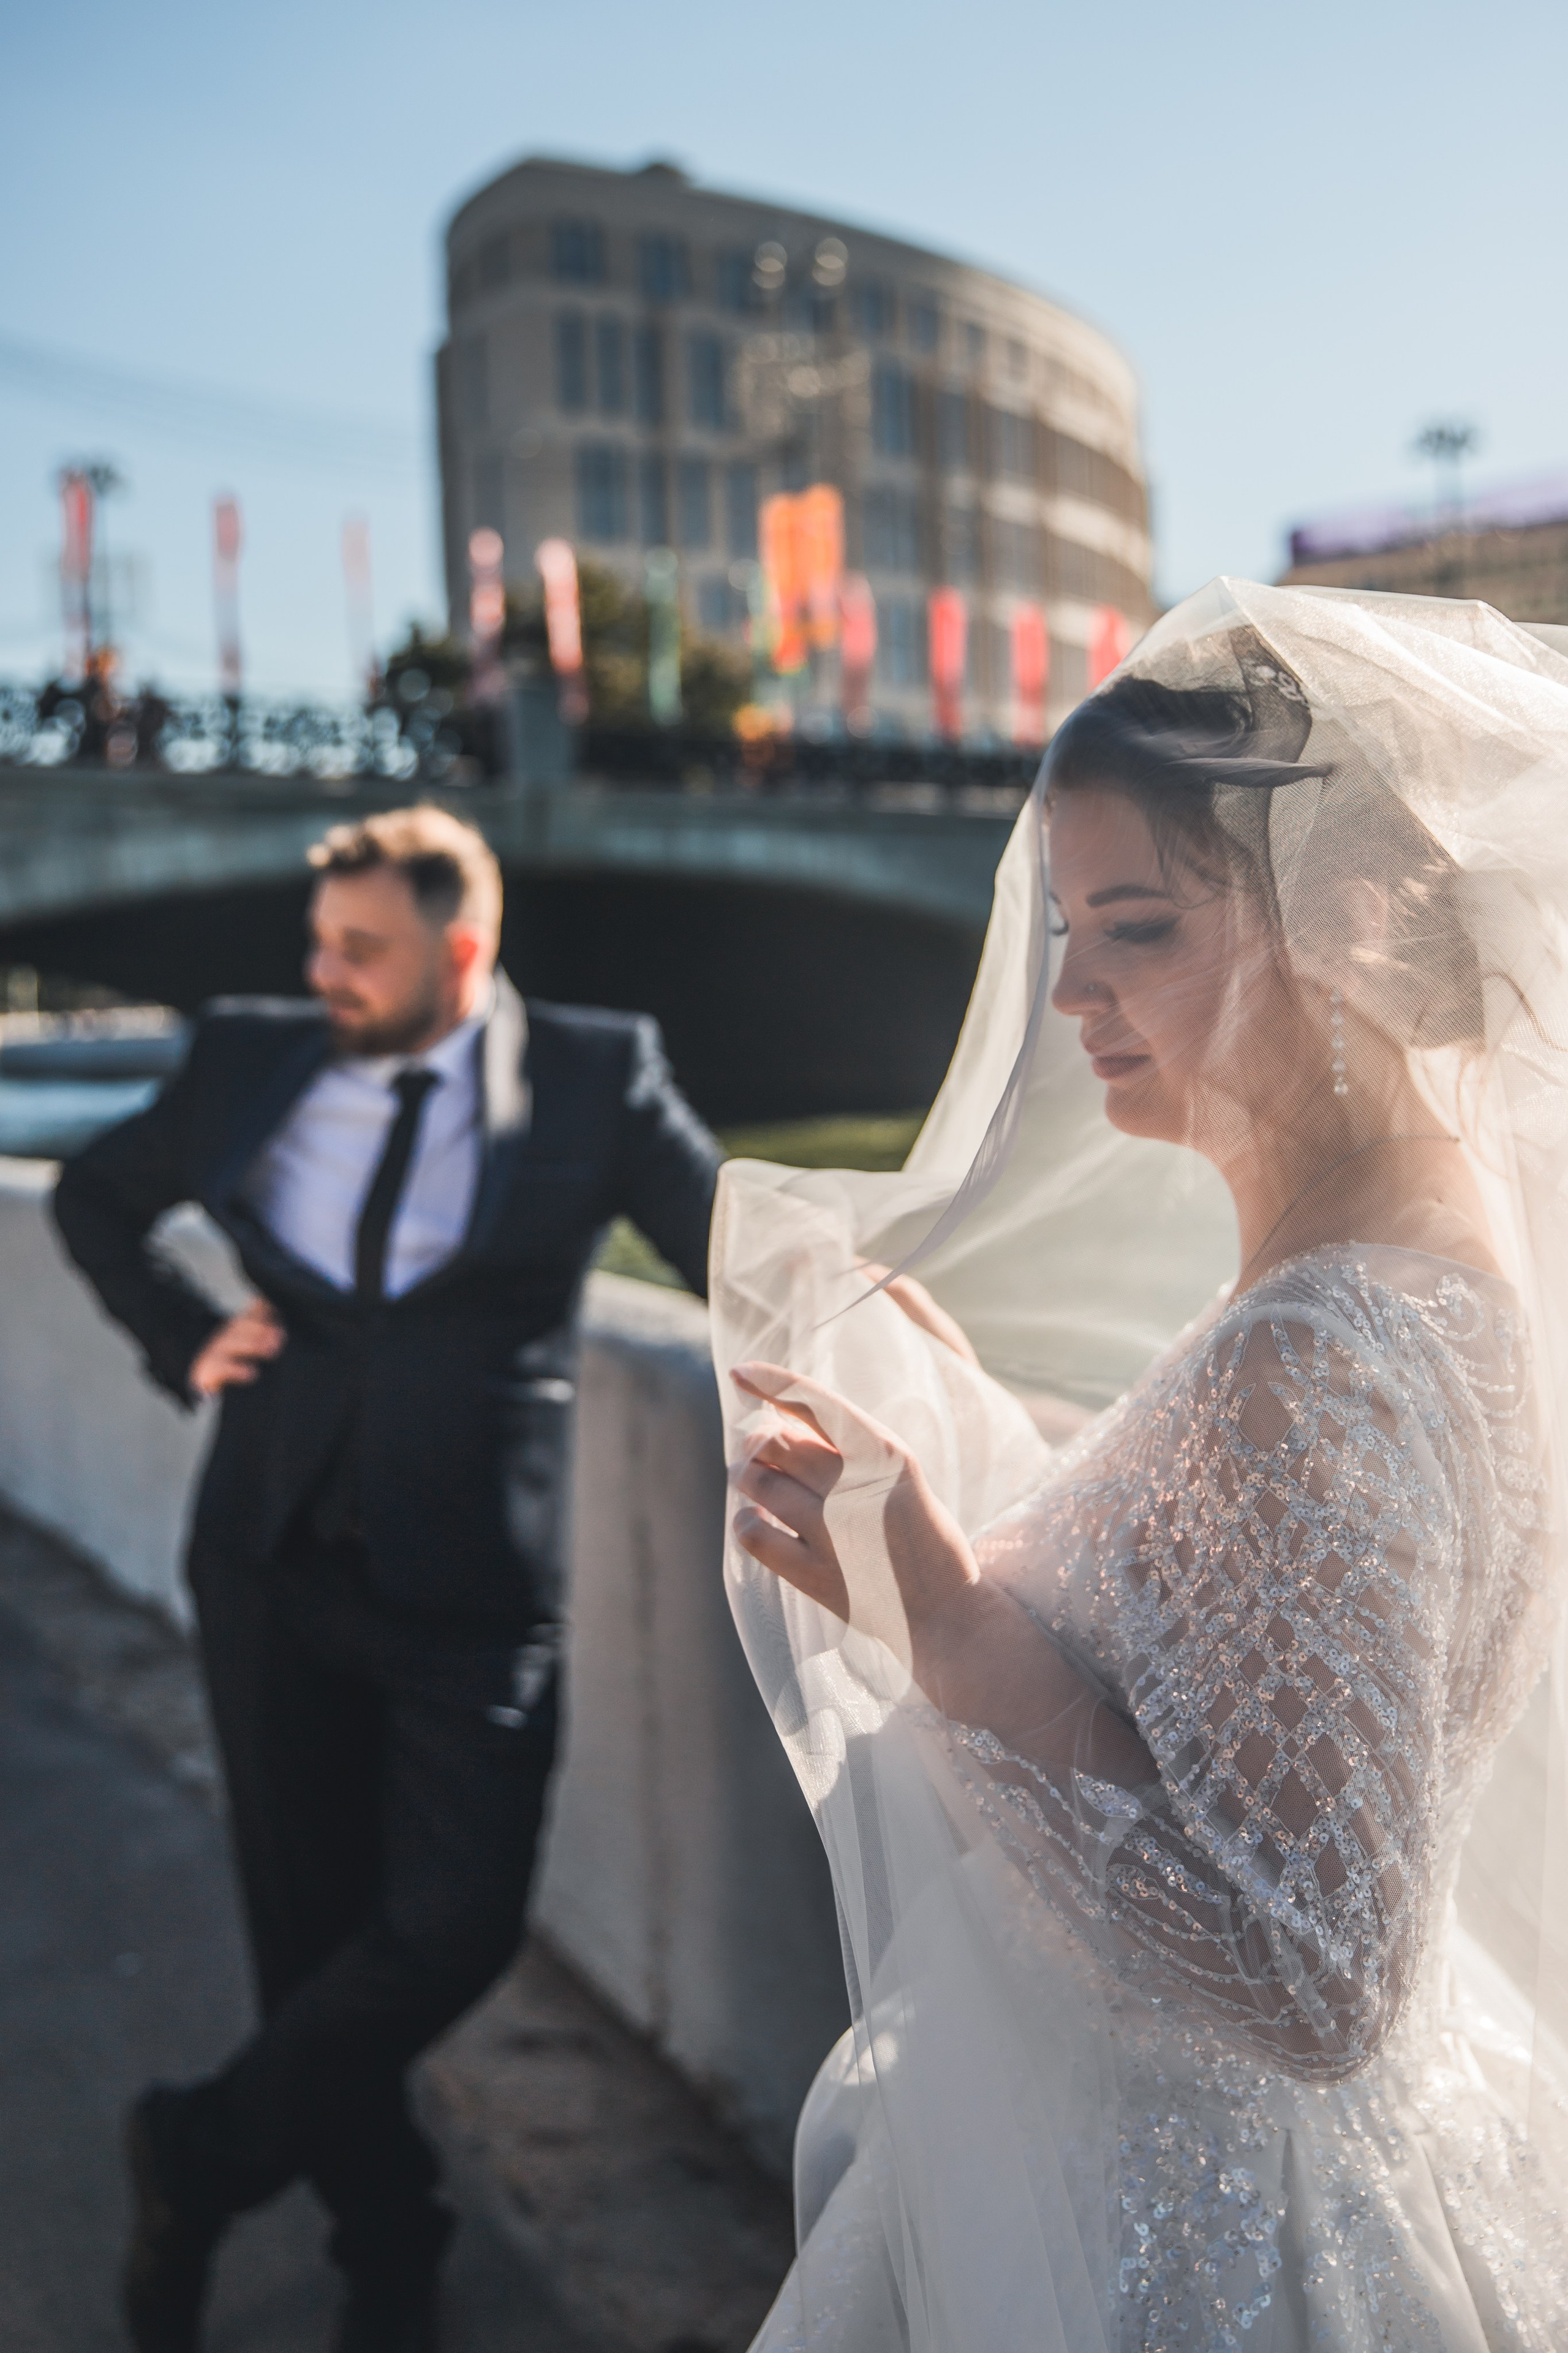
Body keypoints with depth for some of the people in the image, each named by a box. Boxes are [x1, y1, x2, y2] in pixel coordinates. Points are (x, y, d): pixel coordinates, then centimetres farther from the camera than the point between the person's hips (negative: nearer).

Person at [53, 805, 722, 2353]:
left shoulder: (594, 1075, -3)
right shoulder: (251, 1059, 5)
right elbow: (92, 1199, 19)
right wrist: (183, 1340, 6)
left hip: (468, 1585, -2)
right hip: (275, 1566, 3)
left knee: (455, 1927, -8)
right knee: (310, 1923, 12)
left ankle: (203, 2157, 19)